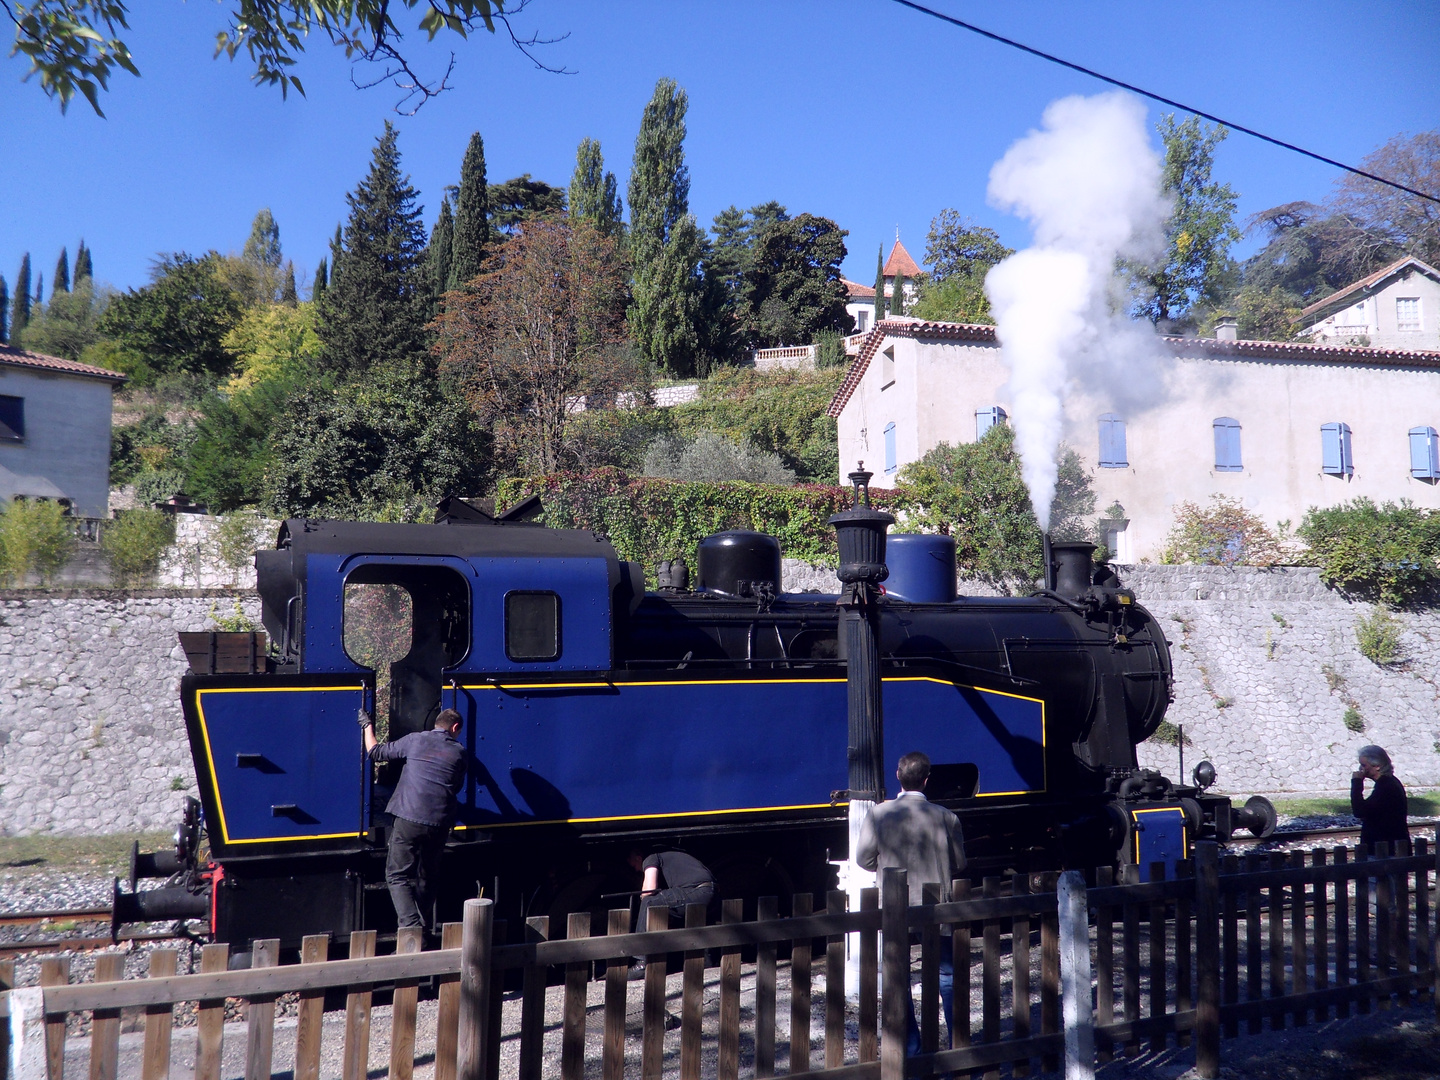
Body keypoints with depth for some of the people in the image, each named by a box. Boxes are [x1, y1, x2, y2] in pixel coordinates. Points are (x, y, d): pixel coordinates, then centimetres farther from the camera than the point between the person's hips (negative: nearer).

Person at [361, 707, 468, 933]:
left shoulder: (415, 740, 3)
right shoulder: (459, 752, 9)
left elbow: (376, 752, 10)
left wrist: (368, 727, 26)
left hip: (409, 820, -3)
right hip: (439, 825, 3)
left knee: (397, 875, 3)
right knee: (426, 878, 18)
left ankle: (411, 925, -12)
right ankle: (421, 925, 24)